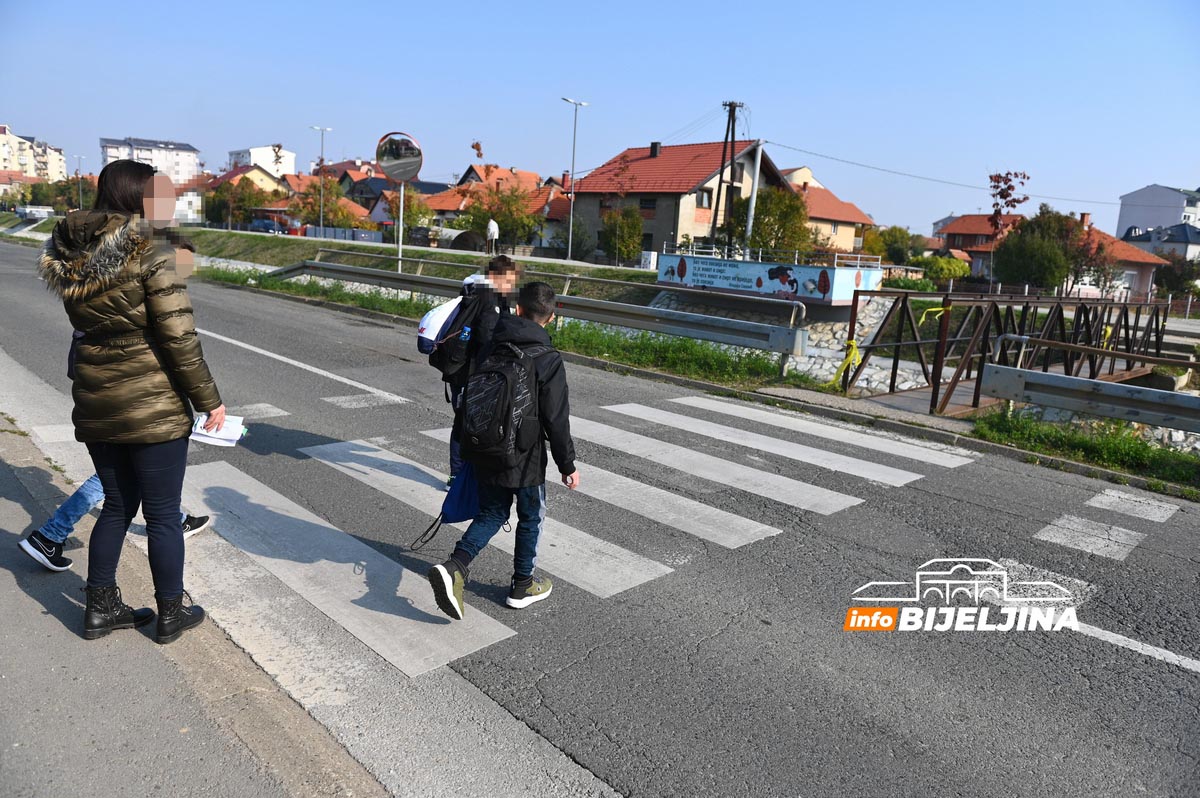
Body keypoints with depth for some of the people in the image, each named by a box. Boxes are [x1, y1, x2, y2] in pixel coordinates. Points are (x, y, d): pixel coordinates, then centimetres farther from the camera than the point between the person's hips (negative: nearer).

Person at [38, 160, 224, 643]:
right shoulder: (150, 253, -16)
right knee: (162, 513, 7)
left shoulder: (70, 256, 4)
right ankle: (171, 614, 21)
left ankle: (100, 608, 30)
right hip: (153, 406, -6)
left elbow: (84, 327, 7)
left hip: (95, 404, 6)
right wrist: (208, 399, -11)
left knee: (117, 505, 21)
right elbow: (178, 336, -18)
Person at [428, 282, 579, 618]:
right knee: (531, 518, 15)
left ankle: (454, 566, -1)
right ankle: (522, 587, 28)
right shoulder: (548, 360, -16)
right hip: (525, 459, -5)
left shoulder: (490, 346, 0)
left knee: (491, 514, 19)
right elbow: (556, 420, -16)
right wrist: (568, 466, -6)